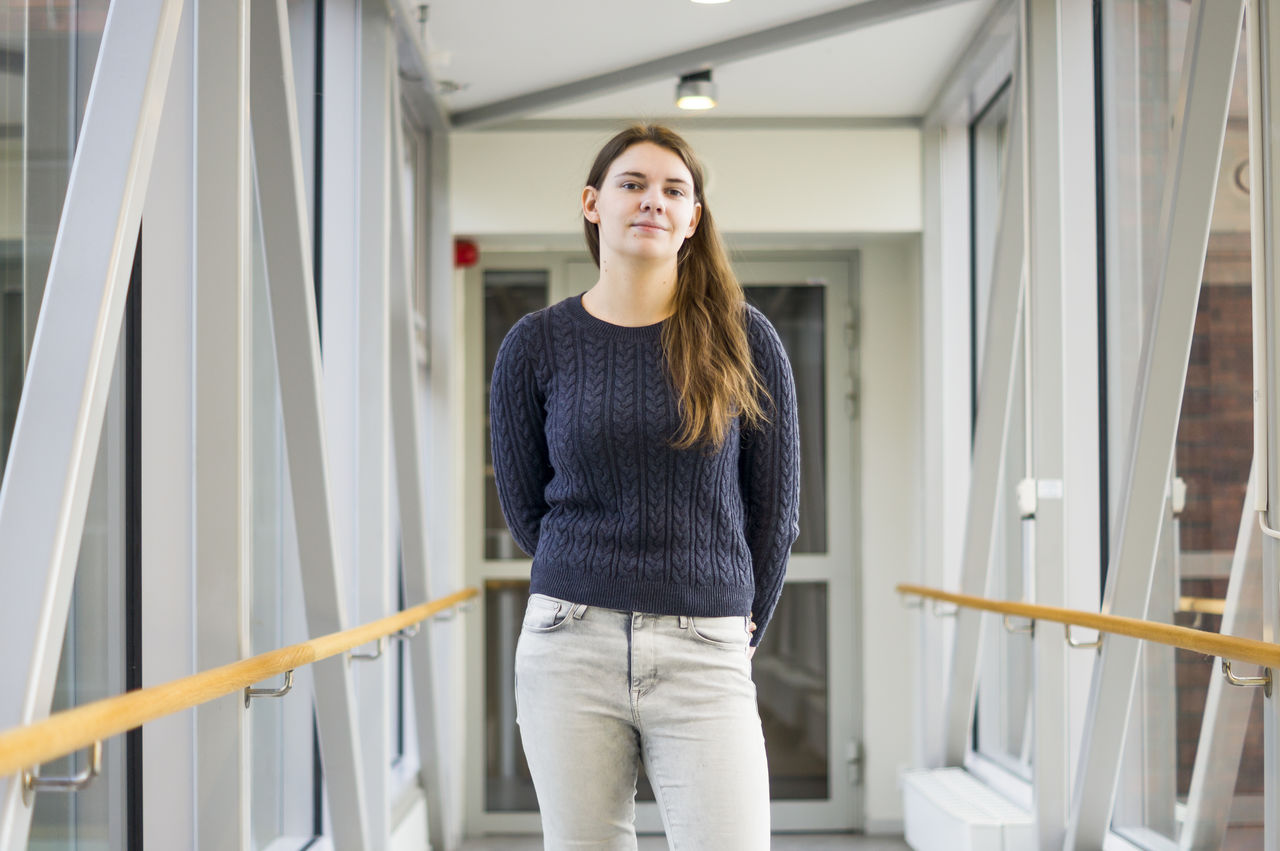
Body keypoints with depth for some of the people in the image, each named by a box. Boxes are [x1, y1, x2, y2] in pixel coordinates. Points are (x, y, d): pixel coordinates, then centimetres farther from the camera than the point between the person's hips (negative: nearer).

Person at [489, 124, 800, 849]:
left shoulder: (742, 339, 2)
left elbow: (777, 503, 8)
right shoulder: (537, 346, 3)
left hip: (703, 654, -1)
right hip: (571, 649, 1)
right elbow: (523, 504, 12)